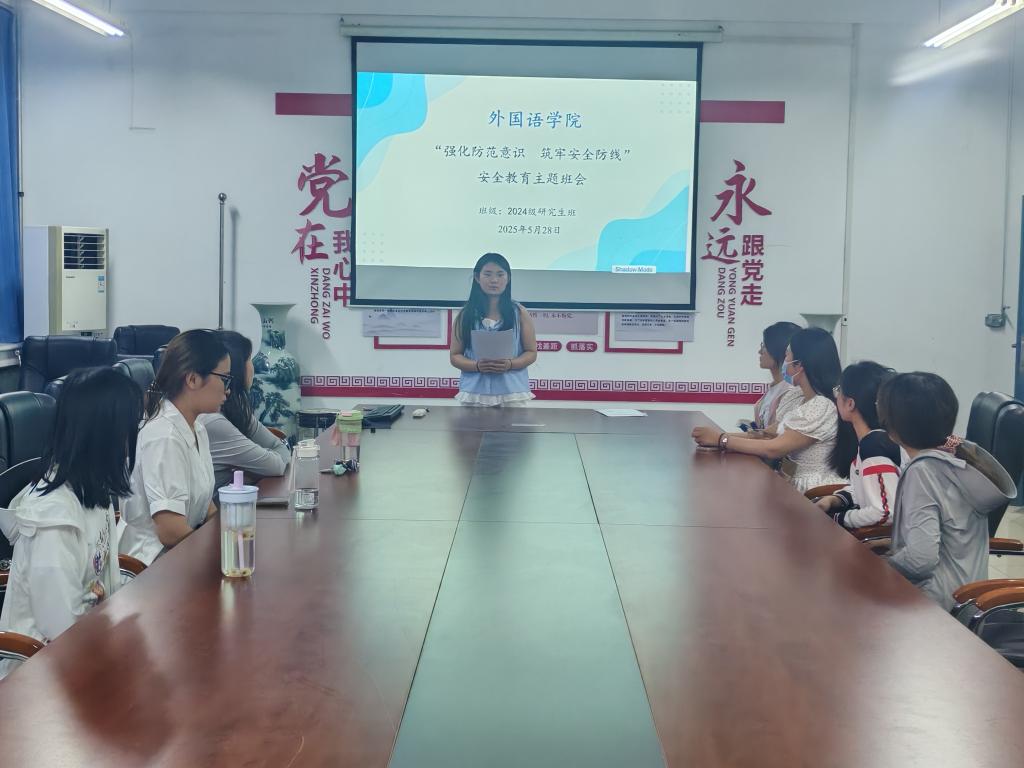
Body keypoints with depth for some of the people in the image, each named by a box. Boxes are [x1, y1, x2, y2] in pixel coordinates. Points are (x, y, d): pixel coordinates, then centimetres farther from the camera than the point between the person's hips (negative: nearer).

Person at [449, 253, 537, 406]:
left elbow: (531, 353, 5)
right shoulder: (465, 315, 4)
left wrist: (510, 364, -14)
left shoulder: (519, 313, 4)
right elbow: (455, 356, 5)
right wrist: (477, 366, -14)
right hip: (474, 393, 0)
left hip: (512, 392, 0)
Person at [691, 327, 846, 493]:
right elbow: (772, 436, 6)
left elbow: (773, 449, -18)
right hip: (794, 485, 8)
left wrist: (721, 439, -11)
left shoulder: (822, 407, -18)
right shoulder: (803, 399, 12)